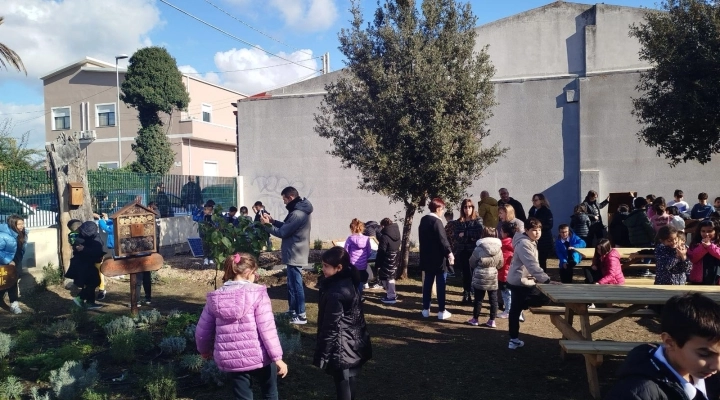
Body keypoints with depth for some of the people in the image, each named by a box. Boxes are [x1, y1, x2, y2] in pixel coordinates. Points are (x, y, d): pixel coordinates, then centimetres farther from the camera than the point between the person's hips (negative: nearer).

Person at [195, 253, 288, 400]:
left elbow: (202, 331, 10)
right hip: (258, 357, -3)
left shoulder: (215, 298, 2)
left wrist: (204, 350, 29)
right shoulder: (257, 293, -11)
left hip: (229, 360, 3)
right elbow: (267, 329, -16)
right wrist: (277, 358, -10)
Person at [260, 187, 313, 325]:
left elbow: (282, 232, -18)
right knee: (292, 284, 18)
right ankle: (293, 311, 29)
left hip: (295, 255, -11)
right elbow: (287, 227, 15)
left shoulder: (297, 214, -23)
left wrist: (267, 224, -8)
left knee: (296, 285, -2)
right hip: (296, 254, 11)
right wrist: (273, 221, 7)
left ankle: (301, 315, 6)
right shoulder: (301, 210, 10)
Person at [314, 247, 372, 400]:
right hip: (355, 344, 9)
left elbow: (331, 328, -21)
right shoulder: (350, 283, 3)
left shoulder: (335, 293, -24)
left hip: (341, 349, -9)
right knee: (350, 383, 20)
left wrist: (322, 356, -14)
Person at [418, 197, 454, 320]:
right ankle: (441, 311, 4)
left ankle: (426, 309, 17)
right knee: (441, 284, 0)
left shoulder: (423, 220, 10)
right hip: (438, 258, -8)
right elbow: (443, 239, -20)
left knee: (427, 283, 12)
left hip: (427, 257, 8)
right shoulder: (436, 221, -17)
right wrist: (449, 253, -13)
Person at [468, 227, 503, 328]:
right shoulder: (499, 249, -3)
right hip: (493, 276, 3)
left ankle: (475, 319, 16)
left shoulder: (479, 248, -13)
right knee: (493, 299, 9)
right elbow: (500, 264, 7)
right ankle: (492, 321, 12)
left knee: (478, 299, 7)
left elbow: (472, 263, -2)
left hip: (480, 276, -3)